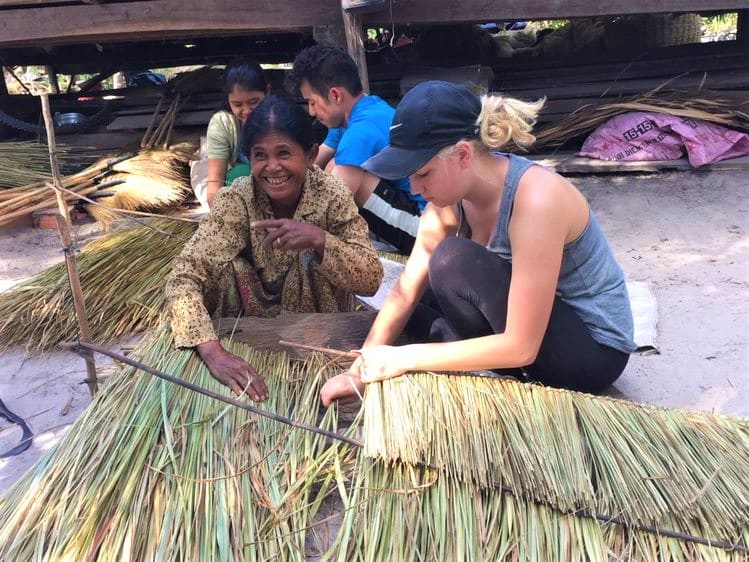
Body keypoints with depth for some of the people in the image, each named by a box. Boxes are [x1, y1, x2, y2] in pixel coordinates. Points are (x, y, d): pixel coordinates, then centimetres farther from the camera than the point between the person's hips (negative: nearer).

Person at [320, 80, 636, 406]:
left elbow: (522, 346, -31)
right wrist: (359, 372, -15)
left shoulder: (535, 200, -32)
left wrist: (405, 357, -27)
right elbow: (405, 292, -5)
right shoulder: (452, 196, -8)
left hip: (595, 350, -8)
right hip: (528, 320, 8)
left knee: (453, 259, -26)